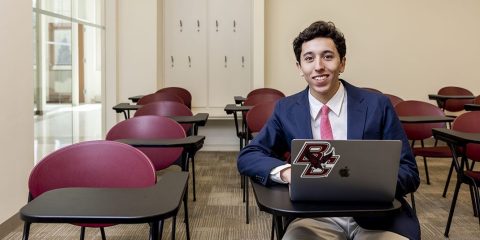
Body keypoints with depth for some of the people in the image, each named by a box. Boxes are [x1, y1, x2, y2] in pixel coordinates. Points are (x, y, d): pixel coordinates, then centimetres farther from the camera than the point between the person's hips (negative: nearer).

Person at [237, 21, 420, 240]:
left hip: (377, 218, 0)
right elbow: (247, 157, 4)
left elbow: (409, 173, 1)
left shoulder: (377, 105, -1)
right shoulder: (287, 109, 5)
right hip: (316, 217, 0)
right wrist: (287, 172, -18)